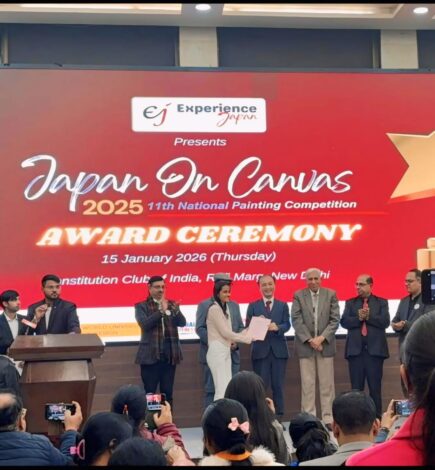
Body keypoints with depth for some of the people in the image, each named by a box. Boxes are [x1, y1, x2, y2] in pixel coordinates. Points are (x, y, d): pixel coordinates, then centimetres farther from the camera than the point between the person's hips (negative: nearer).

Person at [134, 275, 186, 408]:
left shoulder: (172, 304, 11)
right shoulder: (141, 306, 2)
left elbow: (182, 322, -2)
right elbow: (145, 324, -14)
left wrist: (174, 310, -21)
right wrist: (161, 311, -19)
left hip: (170, 355, 3)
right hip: (151, 355, -3)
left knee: (167, 393, 6)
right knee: (149, 393, -1)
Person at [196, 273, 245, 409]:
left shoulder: (234, 305, 18)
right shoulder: (204, 305, 2)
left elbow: (241, 327, 16)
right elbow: (199, 328, -5)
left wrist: (236, 341, -4)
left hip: (232, 354, 5)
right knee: (211, 390, -2)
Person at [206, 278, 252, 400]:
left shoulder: (224, 308, 16)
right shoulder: (214, 309, -10)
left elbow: (228, 334, 13)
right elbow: (225, 333, -12)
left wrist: (248, 332, 4)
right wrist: (247, 338, -6)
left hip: (226, 352, 9)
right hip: (217, 352, -9)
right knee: (222, 390, -13)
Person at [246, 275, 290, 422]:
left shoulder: (283, 305, 12)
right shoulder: (253, 306, 8)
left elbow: (287, 325, -1)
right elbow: (248, 327, 1)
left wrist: (277, 327, -21)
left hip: (279, 350, 1)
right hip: (260, 350, -1)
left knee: (278, 386, 4)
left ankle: (278, 418, 10)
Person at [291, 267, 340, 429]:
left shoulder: (331, 294, 5)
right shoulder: (298, 295, 3)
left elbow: (335, 320, 0)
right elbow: (296, 320, -2)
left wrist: (322, 337, -11)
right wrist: (310, 340, -10)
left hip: (325, 344, 1)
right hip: (305, 345, -1)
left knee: (327, 383, 3)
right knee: (307, 383, 1)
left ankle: (328, 418, 8)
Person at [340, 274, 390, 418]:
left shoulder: (381, 302, 8)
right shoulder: (350, 303, 12)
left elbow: (385, 321, -6)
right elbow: (344, 322, -1)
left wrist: (369, 316, -14)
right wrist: (359, 318, -15)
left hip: (375, 348, -1)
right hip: (355, 349, 2)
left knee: (375, 386, 1)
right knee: (356, 387, 4)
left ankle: (377, 416, 8)